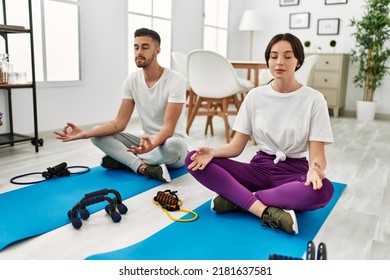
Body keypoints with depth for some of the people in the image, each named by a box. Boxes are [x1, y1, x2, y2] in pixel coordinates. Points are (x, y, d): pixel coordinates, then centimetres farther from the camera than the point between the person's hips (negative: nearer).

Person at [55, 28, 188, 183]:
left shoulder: (176, 80, -19)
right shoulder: (131, 80, -2)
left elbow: (168, 127, -26)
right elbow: (119, 123, -7)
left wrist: (152, 145, -48)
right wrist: (84, 133, -21)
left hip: (171, 141, -5)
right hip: (147, 141, 5)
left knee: (173, 147, -42)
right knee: (98, 134, -11)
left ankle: (124, 160, -18)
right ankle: (144, 167, -28)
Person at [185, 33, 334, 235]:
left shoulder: (314, 99, -6)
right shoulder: (255, 96, 1)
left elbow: (317, 153, -9)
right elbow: (237, 145, 0)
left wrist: (315, 169, -33)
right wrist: (213, 152, -22)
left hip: (294, 171, -2)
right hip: (259, 167, 2)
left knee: (323, 190, -38)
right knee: (194, 160, -20)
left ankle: (238, 200, -24)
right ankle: (267, 212, -32)